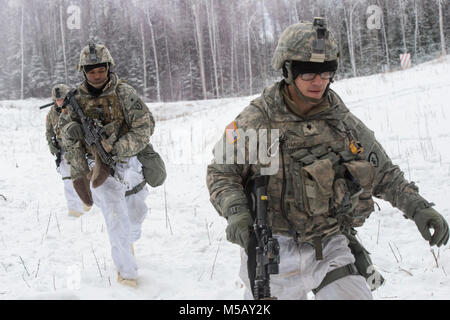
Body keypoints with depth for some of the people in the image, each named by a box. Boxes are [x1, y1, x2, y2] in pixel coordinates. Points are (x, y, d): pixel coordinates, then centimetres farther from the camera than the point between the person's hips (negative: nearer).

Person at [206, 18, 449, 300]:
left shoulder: (343, 122, -1)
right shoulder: (255, 122, -11)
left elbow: (384, 175, 9)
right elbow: (220, 174, -2)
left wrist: (419, 208, -3)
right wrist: (235, 211, -20)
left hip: (330, 246, 2)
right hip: (274, 253, -2)